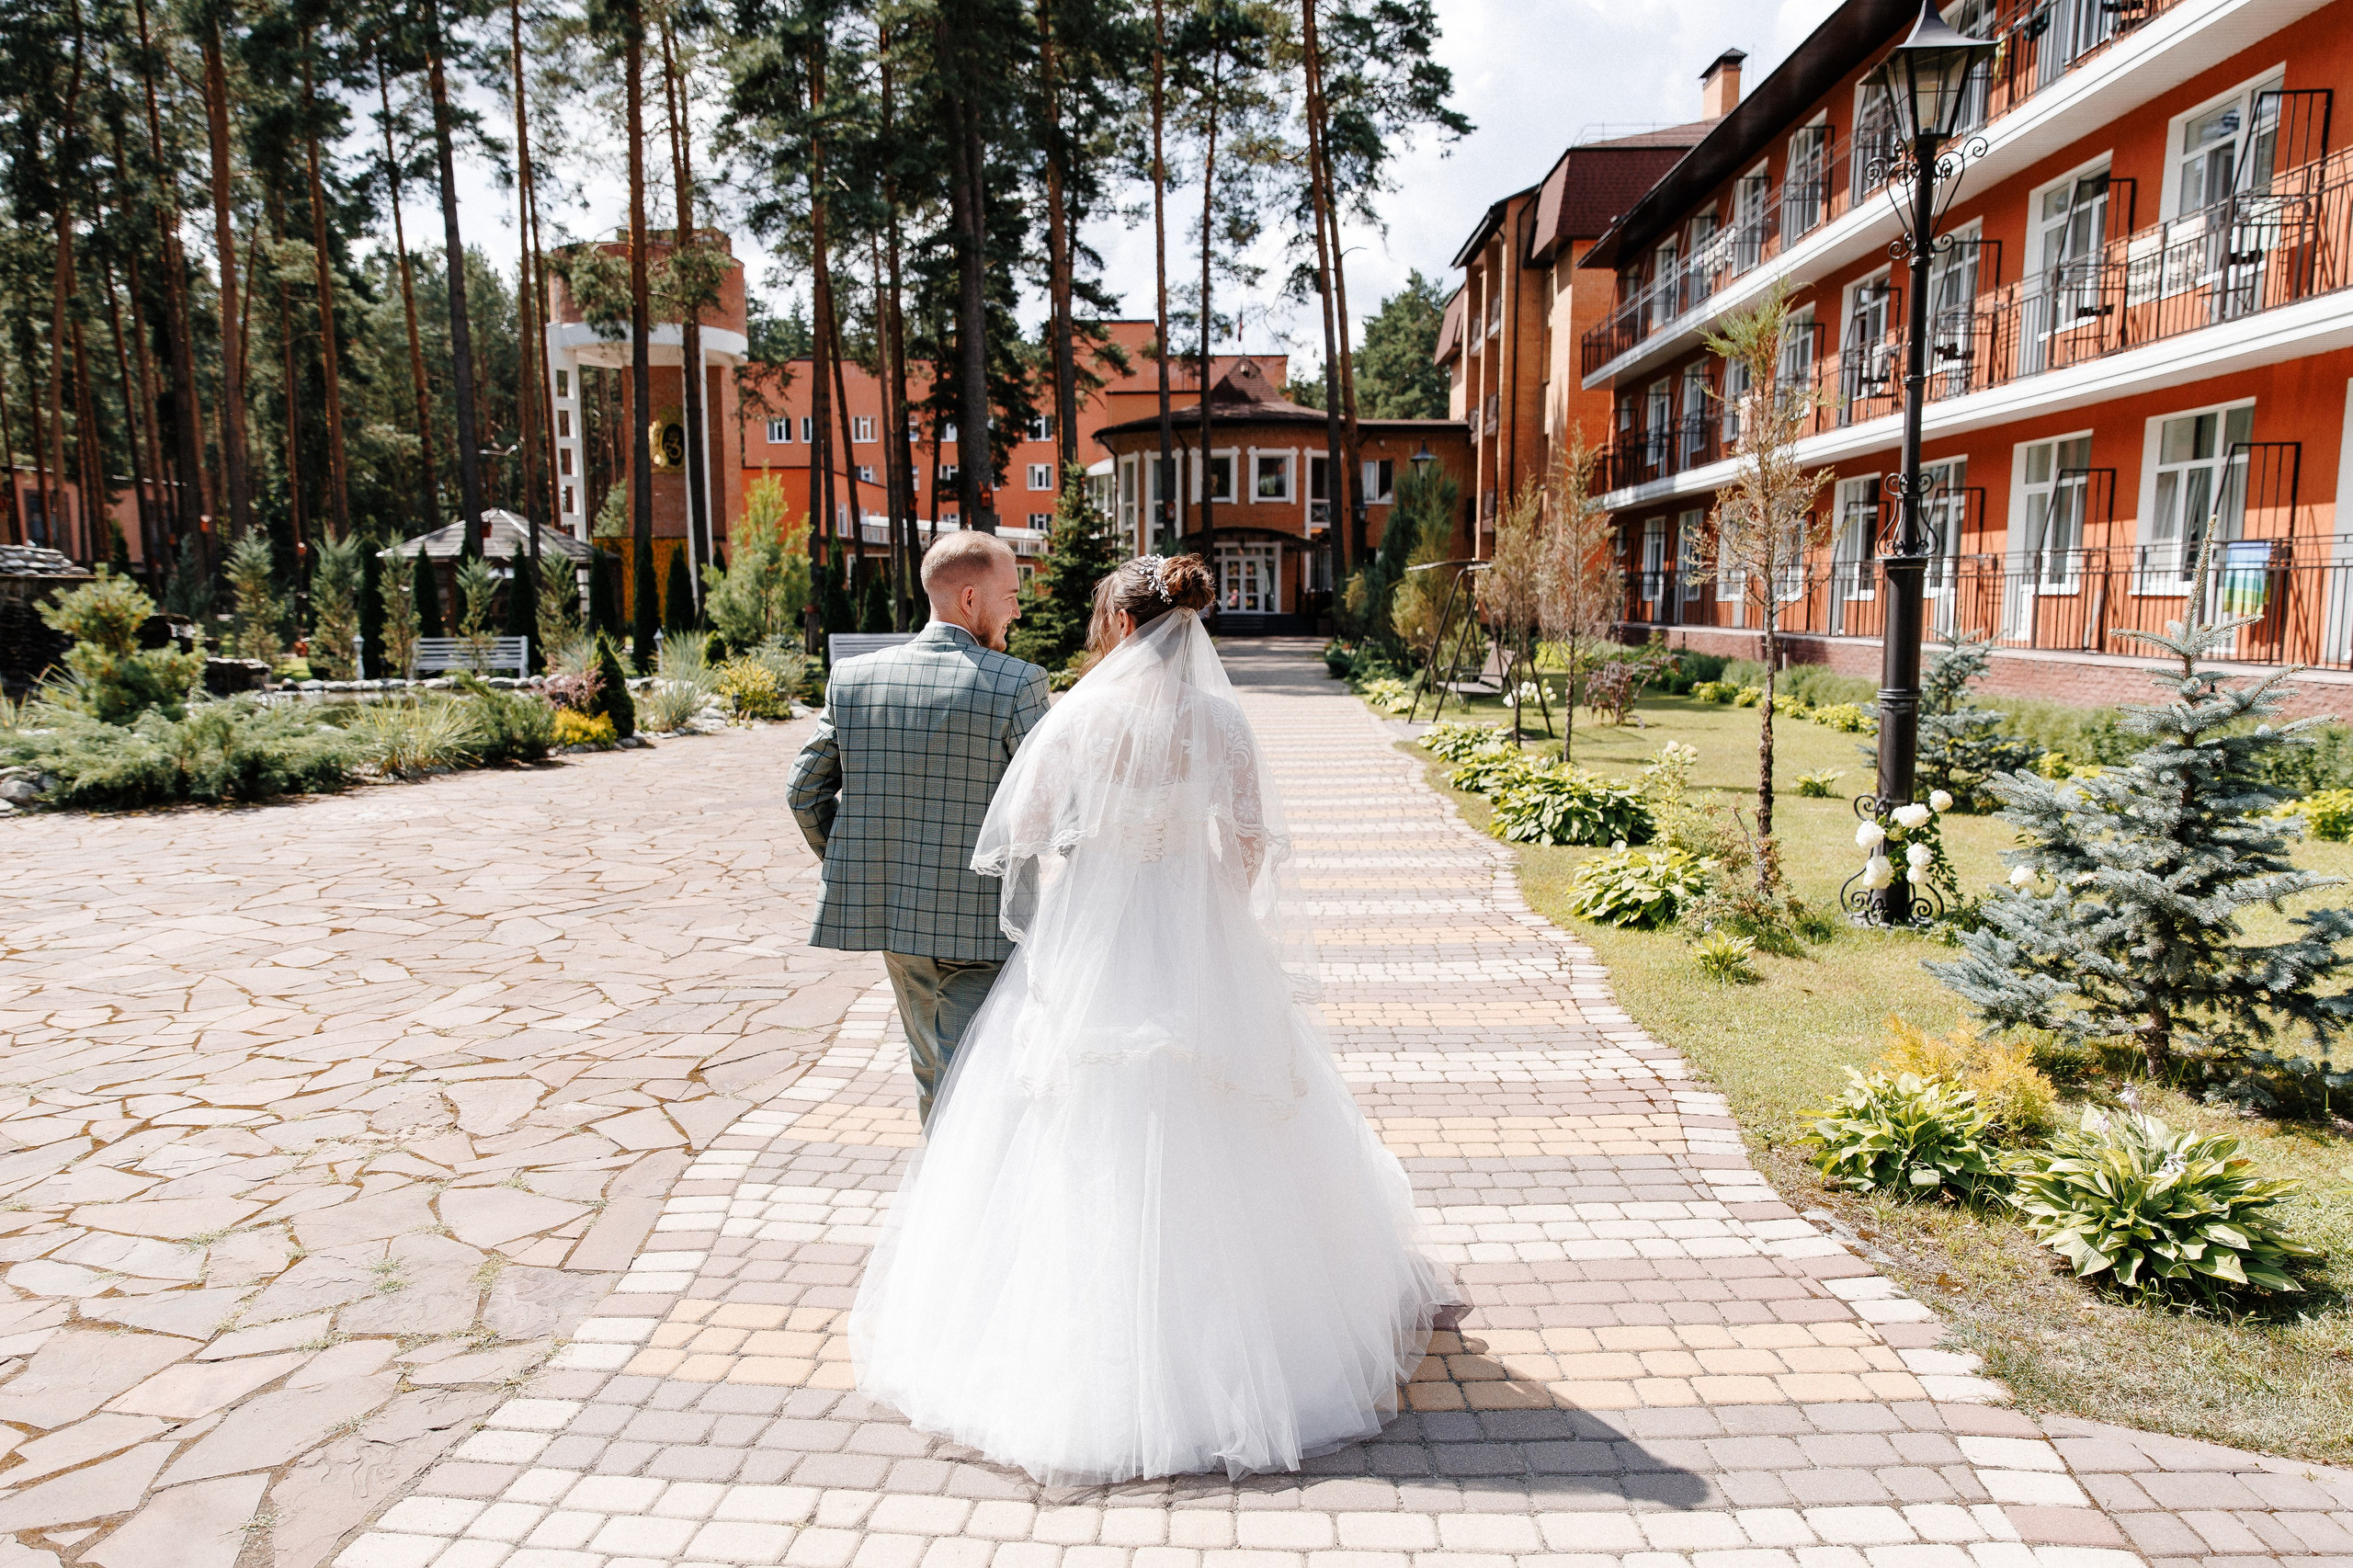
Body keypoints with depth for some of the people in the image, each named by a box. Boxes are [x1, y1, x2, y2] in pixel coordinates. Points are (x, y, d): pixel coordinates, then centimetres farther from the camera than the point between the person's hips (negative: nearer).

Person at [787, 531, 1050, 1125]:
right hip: (983, 924, -6)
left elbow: (805, 791, 6)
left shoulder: (854, 678, 1)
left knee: (933, 1068, 25)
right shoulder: (1016, 683, -13)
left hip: (888, 914, 6)